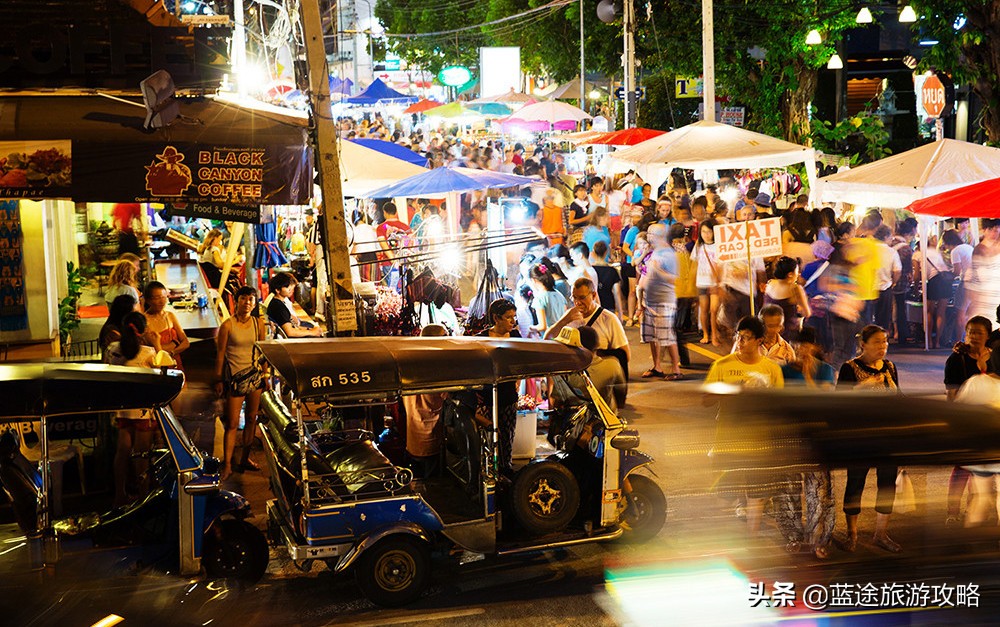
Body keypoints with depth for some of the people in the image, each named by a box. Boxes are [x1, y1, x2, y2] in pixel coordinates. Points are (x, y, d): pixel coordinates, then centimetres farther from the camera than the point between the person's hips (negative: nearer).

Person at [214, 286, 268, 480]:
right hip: (235, 376, -4)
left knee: (251, 419, 10)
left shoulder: (258, 324, 5)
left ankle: (245, 459, 22)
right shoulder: (228, 325, -7)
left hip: (255, 375, 4)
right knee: (232, 424, -4)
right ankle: (227, 465, 0)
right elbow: (220, 354, -3)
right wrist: (219, 380, -3)